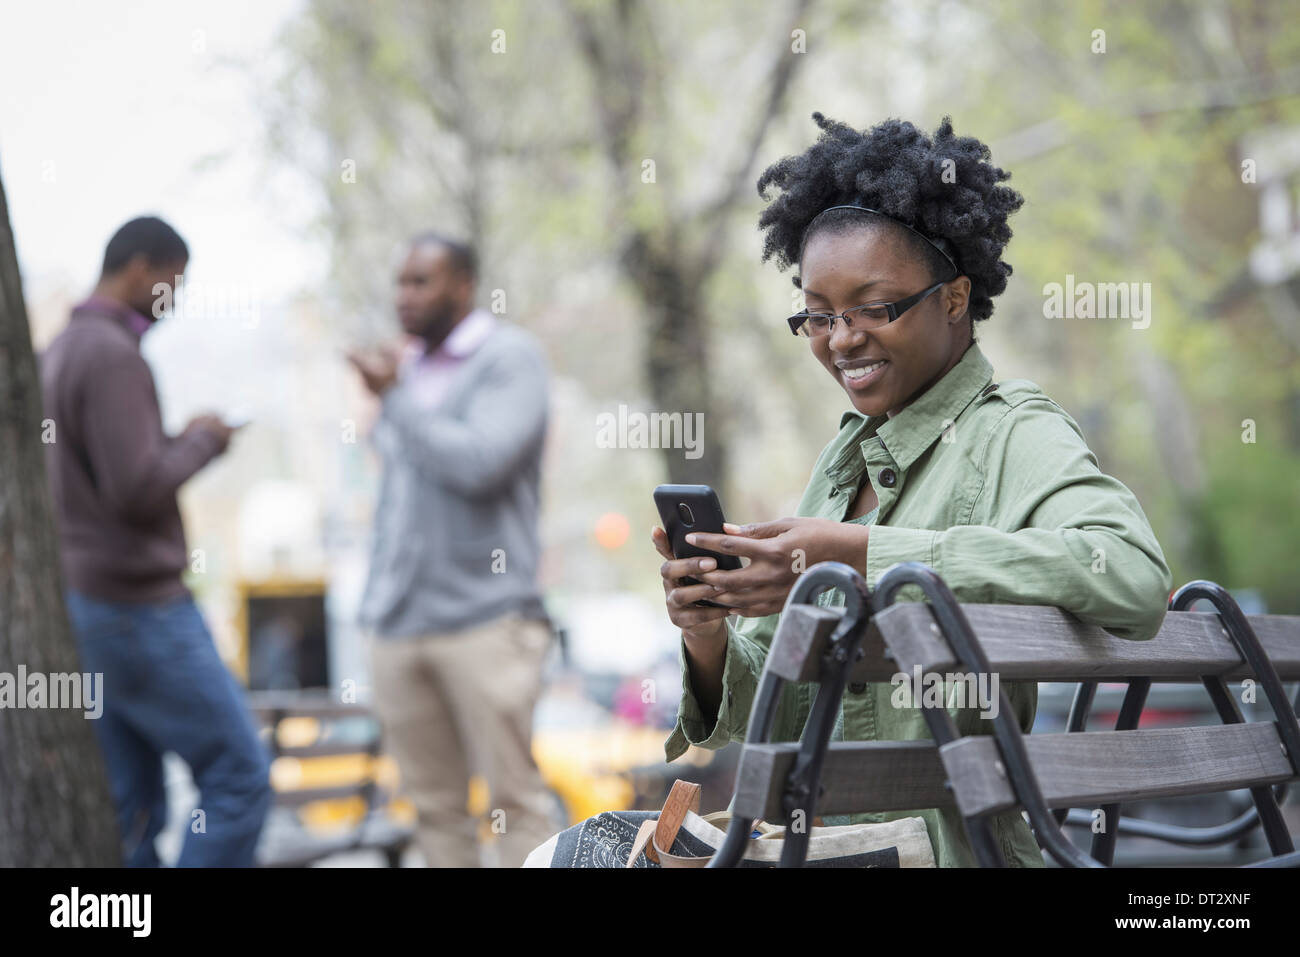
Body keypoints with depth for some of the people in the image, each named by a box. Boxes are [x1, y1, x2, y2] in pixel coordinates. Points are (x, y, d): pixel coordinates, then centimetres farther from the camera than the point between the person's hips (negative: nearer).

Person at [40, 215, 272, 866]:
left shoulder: (61, 353, 15)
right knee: (239, 776, -3)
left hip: (85, 606, 10)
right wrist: (202, 441, -7)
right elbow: (137, 490, -24)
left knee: (132, 809, 10)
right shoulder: (112, 355, -16)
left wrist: (181, 444, 12)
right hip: (139, 609, -10)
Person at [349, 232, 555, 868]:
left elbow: (478, 461, -17)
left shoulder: (510, 356, -2)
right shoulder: (407, 368, 18)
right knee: (435, 803, 5)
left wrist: (396, 400, -8)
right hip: (397, 624, 6)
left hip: (484, 618, -6)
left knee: (513, 794, -6)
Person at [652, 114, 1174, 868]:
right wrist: (711, 644, -8)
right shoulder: (847, 458, 15)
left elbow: (1134, 578, -28)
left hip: (944, 845, -7)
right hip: (818, 835, 7)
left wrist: (862, 554, -26)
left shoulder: (1015, 437, -6)